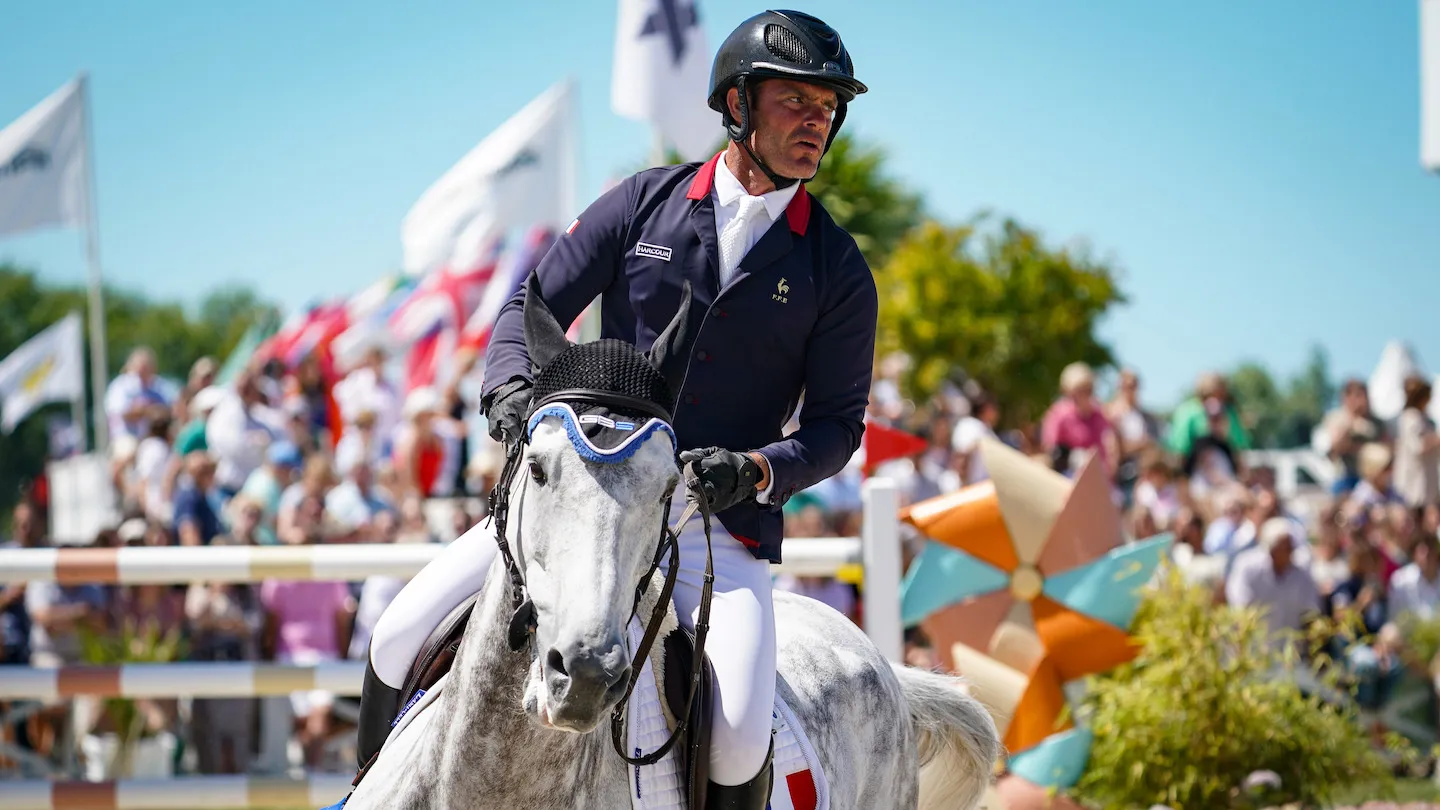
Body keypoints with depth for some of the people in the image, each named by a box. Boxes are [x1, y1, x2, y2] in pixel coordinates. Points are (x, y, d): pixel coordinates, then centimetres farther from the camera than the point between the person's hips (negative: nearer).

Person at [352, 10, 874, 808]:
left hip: (720, 524, -2)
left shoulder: (835, 269, 2)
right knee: (401, 637, -10)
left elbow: (837, 424, 3)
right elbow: (532, 306, 5)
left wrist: (757, 469, -17)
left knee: (739, 736, -27)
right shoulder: (645, 203, 4)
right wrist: (513, 391, -16)